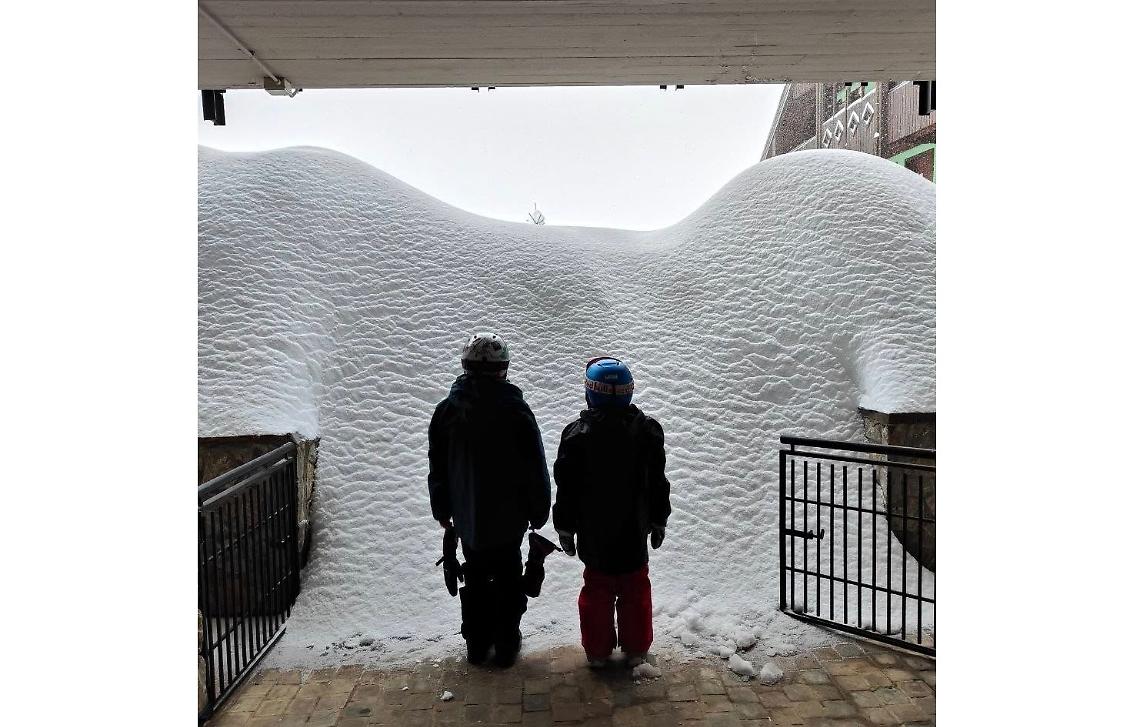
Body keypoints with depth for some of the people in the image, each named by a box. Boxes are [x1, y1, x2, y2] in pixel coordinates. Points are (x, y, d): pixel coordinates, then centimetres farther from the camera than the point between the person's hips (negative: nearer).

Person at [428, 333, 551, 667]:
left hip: (466, 517, 3)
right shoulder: (516, 410, -17)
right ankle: (506, 645, 25)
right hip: (508, 517, -3)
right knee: (508, 580, 14)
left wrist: (441, 509, 16)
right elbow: (536, 467, -12)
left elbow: (437, 467, 4)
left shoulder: (447, 410, -6)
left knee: (475, 578, 19)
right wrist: (539, 510, 1)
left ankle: (476, 644, 30)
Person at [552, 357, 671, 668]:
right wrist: (659, 520, 13)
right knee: (635, 589, 16)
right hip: (634, 533, 1)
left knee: (596, 589, 15)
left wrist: (565, 527, 4)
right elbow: (657, 483, 0)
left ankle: (597, 651, 26)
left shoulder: (576, 434, -15)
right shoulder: (648, 430, -8)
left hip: (593, 536, -1)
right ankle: (636, 650, 28)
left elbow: (567, 488, -8)